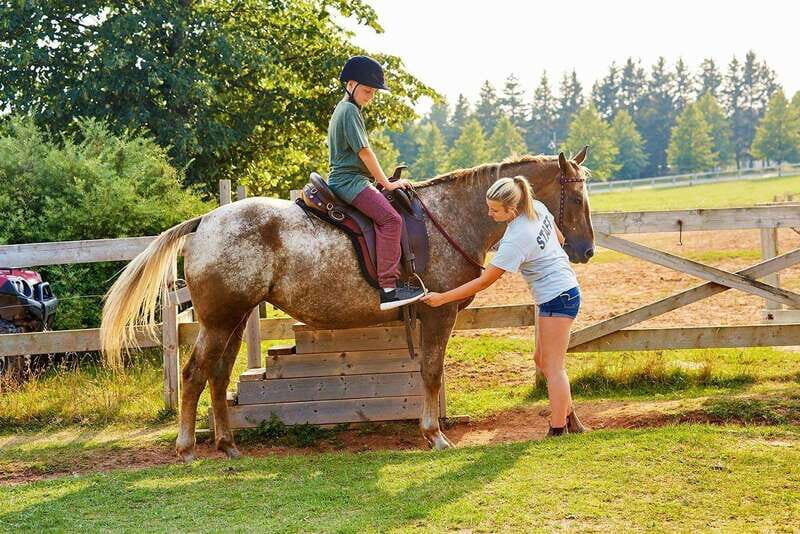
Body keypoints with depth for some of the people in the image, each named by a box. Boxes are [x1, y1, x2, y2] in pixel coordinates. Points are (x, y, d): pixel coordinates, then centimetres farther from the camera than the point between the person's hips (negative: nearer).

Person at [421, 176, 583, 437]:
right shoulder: (537, 207, -4)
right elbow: (560, 238, 13)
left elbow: (484, 281, -21)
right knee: (542, 359, 19)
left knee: (553, 366, -3)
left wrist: (442, 298, -17)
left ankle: (558, 431, 1)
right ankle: (567, 416, 28)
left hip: (557, 297, -10)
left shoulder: (515, 240, -27)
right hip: (565, 288, 10)